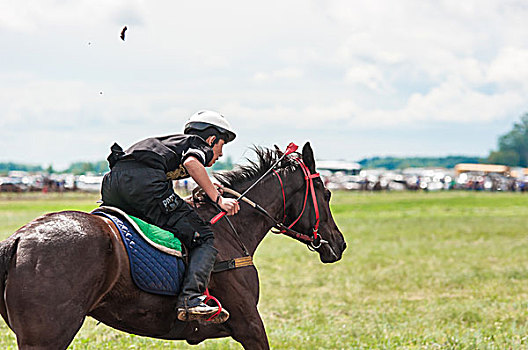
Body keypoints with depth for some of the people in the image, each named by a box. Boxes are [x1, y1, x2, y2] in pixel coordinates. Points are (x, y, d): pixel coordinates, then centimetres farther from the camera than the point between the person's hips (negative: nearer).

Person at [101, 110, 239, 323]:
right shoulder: (200, 144, 19)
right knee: (205, 239, -5)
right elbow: (191, 162, -8)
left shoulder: (172, 142, 40)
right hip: (144, 180, -8)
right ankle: (190, 300, -25)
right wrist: (217, 198, -3)